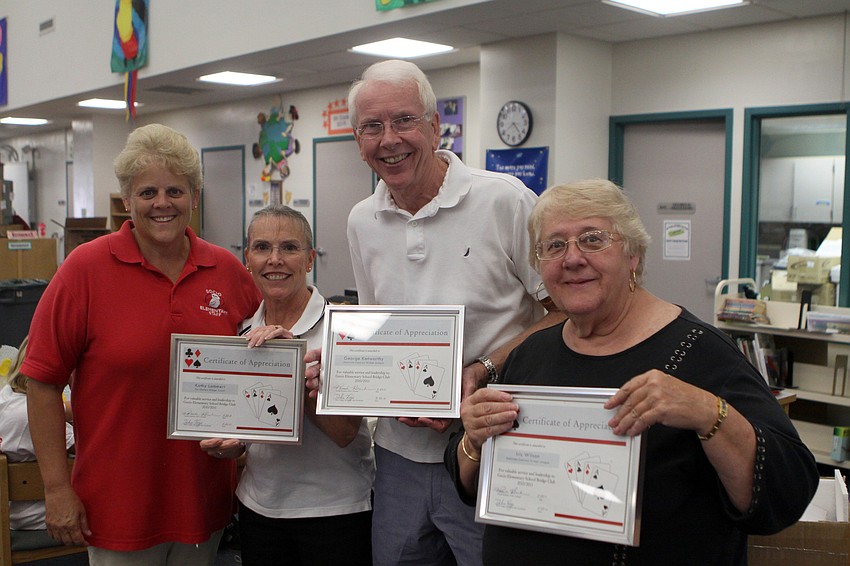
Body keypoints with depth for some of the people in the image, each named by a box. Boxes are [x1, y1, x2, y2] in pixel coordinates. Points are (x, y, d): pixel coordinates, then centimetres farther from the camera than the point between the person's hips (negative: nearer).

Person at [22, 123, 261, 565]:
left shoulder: (226, 270, 0)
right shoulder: (86, 268, -10)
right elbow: (43, 382, -9)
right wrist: (57, 488, -10)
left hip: (205, 494, 4)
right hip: (119, 502, -3)